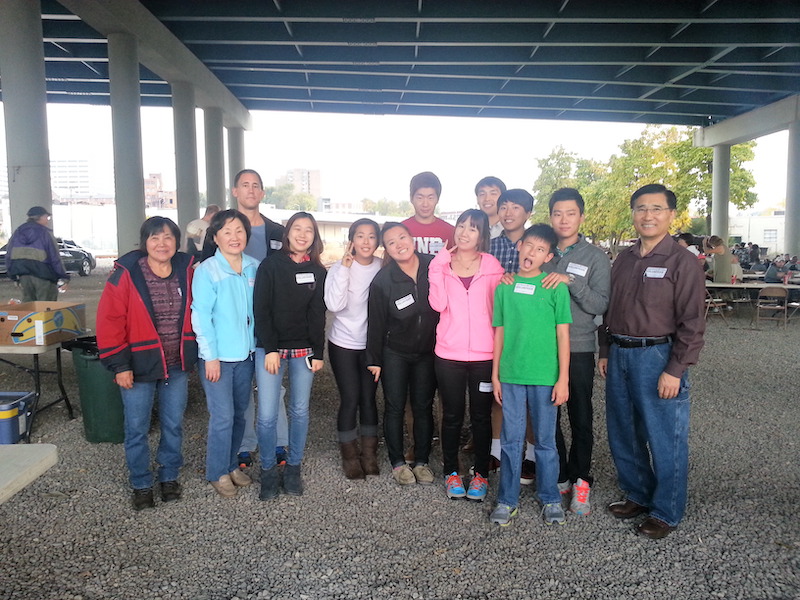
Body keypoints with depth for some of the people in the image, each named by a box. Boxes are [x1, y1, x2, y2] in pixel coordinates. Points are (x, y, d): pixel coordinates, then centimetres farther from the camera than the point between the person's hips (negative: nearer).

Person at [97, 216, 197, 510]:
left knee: (173, 425, 14)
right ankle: (141, 485, 28)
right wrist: (119, 364, -14)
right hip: (139, 366, -3)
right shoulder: (126, 274, -11)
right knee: (136, 429, 9)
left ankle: (169, 477, 34)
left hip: (177, 366, 3)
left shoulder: (187, 271, 0)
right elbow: (110, 321, -12)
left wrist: (192, 353, 9)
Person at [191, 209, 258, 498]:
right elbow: (201, 316, -11)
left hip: (246, 354, 5)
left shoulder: (254, 268, 3)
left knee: (239, 414, 14)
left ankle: (231, 464, 32)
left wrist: (259, 345, 8)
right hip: (218, 356, -5)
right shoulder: (207, 270, -10)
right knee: (223, 417, -2)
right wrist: (210, 356, -13)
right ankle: (217, 473, 17)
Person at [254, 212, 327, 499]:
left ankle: (294, 467, 24)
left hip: (304, 350, 3)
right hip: (270, 348, -2)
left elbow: (318, 316, 7)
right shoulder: (270, 265, -2)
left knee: (300, 411, 8)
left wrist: (318, 352, 1)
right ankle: (268, 470, 15)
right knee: (267, 415, -4)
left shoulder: (318, 271, 6)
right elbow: (261, 310, -5)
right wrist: (270, 349, -12)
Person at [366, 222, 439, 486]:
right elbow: (376, 323, -7)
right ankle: (397, 462, 22)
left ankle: (422, 461, 25)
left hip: (428, 352, 1)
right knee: (395, 407, 6)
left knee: (423, 407, 11)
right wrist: (374, 359, -2)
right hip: (395, 353, -1)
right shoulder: (382, 280, -15)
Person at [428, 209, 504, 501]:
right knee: (452, 414, 12)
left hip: (484, 354, 0)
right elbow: (438, 304, -11)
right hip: (449, 354, 1)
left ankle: (481, 474, 26)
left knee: (481, 415, 11)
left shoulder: (492, 265, 1)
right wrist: (438, 268, -14)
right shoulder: (442, 263, 3)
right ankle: (451, 471, 28)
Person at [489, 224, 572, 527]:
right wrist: (495, 375, 7)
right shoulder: (504, 286, 4)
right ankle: (507, 500, 23)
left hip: (545, 376, -2)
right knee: (511, 440, 10)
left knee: (546, 441, 10)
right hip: (511, 376, 2)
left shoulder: (556, 287, -3)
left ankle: (550, 499, 27)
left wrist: (563, 379, -6)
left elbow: (562, 334, -2)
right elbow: (500, 333, 8)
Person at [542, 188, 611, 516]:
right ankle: (558, 477, 25)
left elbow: (600, 305, -10)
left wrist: (571, 281, -22)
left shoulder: (595, 257, -1)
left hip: (578, 349, -2)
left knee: (580, 418, 7)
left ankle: (580, 480, 23)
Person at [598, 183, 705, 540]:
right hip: (619, 356, 7)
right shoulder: (624, 259, 12)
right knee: (623, 434, 16)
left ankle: (666, 512, 21)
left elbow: (692, 322, -11)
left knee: (664, 439, 4)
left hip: (657, 357, -6)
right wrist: (605, 351, 13)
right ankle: (637, 496, 35)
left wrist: (675, 370, -16)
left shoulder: (682, 262, -8)